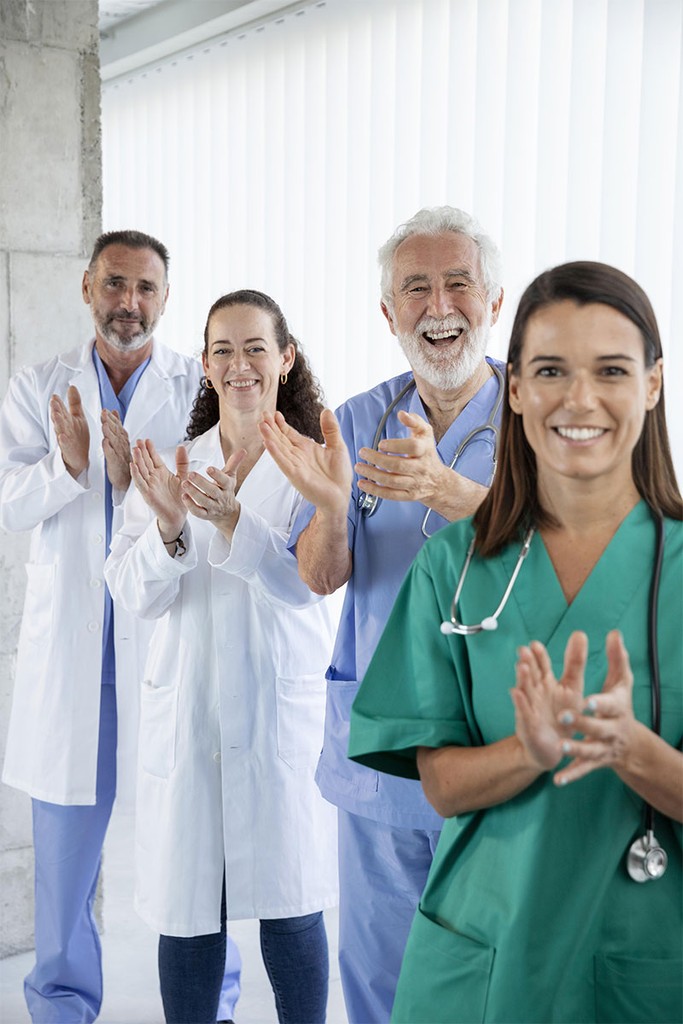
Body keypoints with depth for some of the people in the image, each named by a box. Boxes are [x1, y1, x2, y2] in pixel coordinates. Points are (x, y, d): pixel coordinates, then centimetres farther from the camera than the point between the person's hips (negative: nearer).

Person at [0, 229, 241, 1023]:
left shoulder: (200, 389, 1)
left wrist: (138, 480, -25)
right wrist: (66, 465, -21)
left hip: (171, 635, -2)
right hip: (67, 638, 2)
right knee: (65, 836, 11)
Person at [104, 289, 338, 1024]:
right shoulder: (172, 464, 5)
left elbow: (310, 583, -13)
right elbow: (134, 594, -2)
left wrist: (233, 521, -27)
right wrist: (168, 526, -21)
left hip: (282, 710, -2)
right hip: (186, 710, 2)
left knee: (291, 905, 6)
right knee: (185, 906, 8)